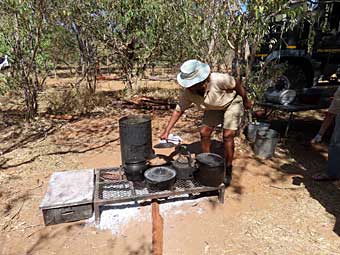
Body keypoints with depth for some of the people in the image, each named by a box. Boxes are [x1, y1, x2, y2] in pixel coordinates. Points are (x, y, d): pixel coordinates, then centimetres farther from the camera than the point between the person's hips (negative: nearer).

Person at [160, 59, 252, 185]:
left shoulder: (218, 80, -40)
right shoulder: (187, 92, -25)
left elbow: (237, 84, -21)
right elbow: (178, 110, -15)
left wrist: (246, 101, -6)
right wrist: (167, 131, -22)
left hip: (232, 103, -4)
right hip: (214, 108, 5)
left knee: (228, 136, -13)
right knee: (204, 133, -3)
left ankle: (228, 171, 4)